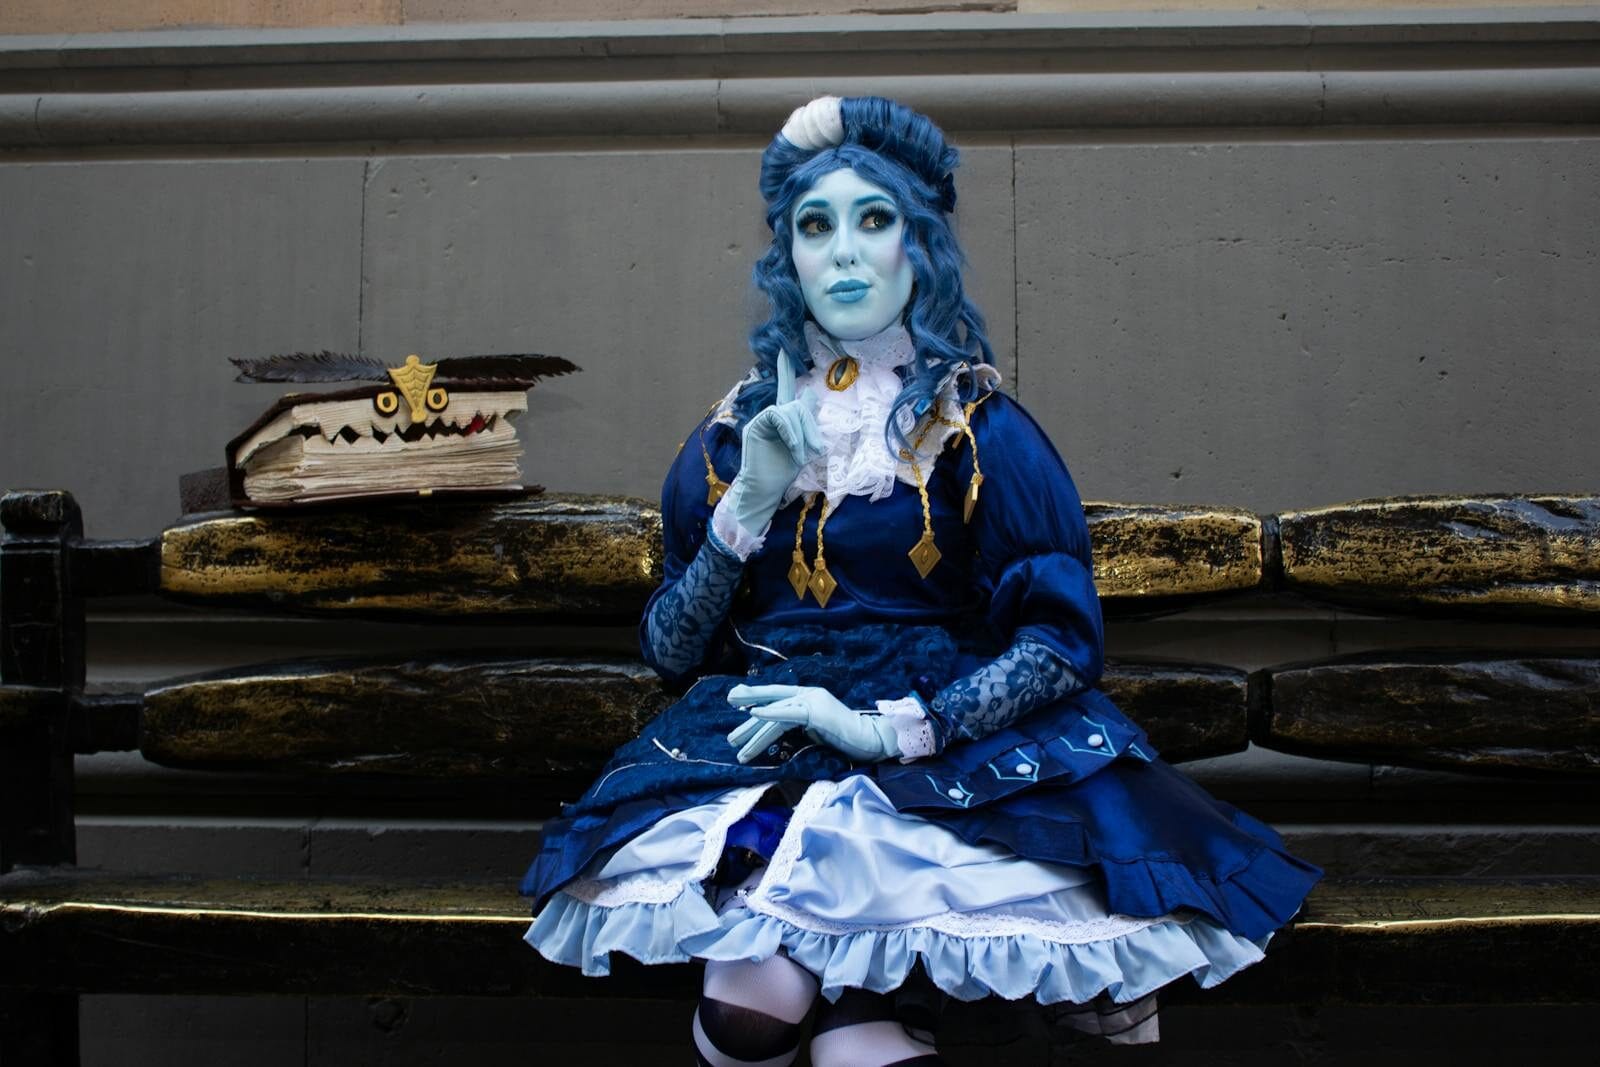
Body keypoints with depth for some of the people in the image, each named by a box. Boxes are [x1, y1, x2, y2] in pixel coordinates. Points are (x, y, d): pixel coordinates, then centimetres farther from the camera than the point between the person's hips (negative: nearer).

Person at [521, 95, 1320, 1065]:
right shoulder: (735, 436, 11)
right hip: (760, 751, 2)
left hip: (948, 742, -2)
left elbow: (1064, 640, -6)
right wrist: (746, 509, -5)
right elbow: (670, 652, 9)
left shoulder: (980, 430, 2)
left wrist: (893, 728, -16)